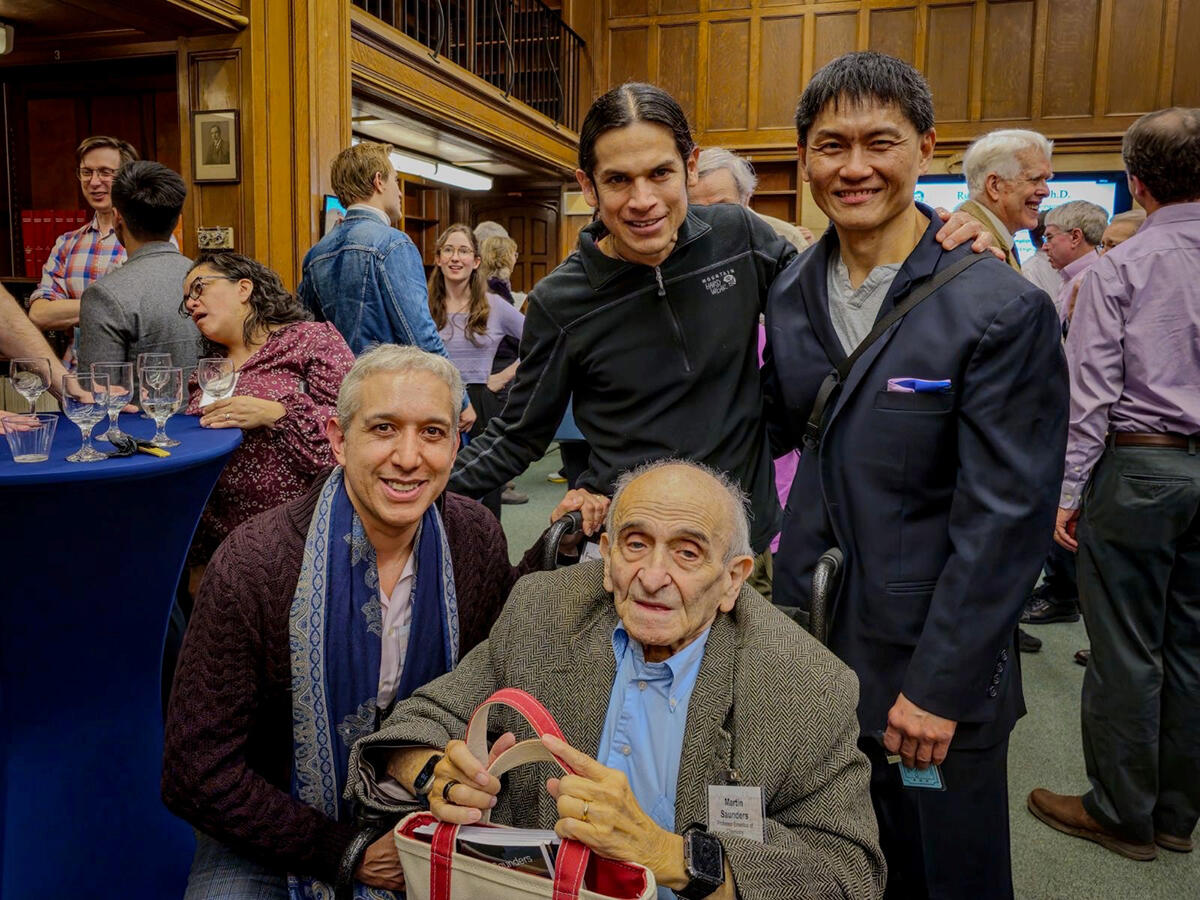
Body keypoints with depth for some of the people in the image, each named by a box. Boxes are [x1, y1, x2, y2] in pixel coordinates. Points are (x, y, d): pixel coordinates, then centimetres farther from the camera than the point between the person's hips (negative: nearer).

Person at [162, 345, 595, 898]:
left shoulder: (476, 538, -12)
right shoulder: (253, 564, -21)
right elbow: (197, 775, -16)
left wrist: (557, 550, -12)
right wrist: (345, 853, -17)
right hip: (272, 844, -3)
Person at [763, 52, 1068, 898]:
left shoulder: (1004, 309, -14)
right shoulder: (791, 292, 3)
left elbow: (1006, 517, -15)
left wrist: (942, 684, -14)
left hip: (934, 670, -4)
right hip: (809, 640, 5)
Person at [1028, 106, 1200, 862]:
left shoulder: (1120, 267, -8)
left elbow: (1094, 390, -13)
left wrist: (1071, 490, -8)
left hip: (1138, 465, -5)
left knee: (1125, 648, 4)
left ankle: (1123, 813, 17)